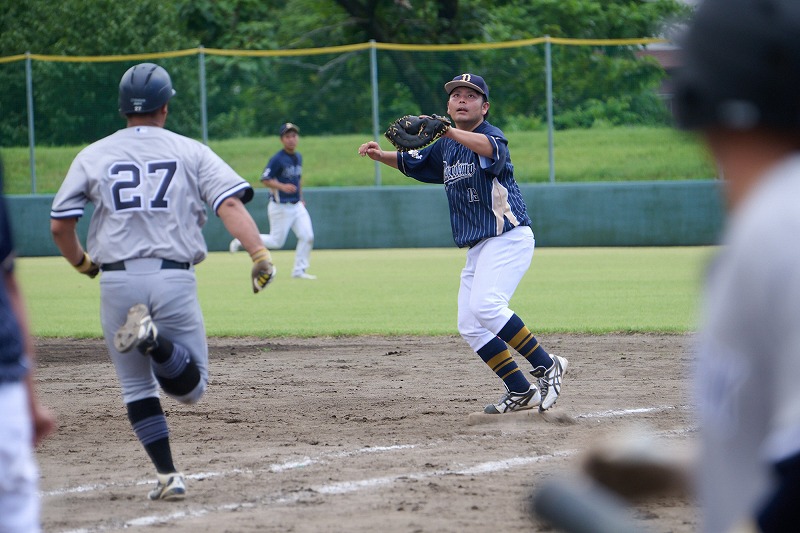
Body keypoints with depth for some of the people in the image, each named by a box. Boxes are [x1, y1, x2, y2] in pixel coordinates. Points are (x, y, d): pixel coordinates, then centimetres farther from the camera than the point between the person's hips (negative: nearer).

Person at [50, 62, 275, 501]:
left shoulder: (93, 156, 9)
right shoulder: (191, 152, 7)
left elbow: (59, 225, 8)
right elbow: (230, 204, -8)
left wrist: (82, 263, 26)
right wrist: (259, 253, -14)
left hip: (117, 281, 1)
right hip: (174, 279, -1)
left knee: (137, 387, 14)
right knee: (190, 387, 6)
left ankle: (167, 476, 2)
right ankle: (156, 342, -25)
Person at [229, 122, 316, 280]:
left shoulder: (298, 157, 9)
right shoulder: (277, 159, -15)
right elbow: (265, 180, -17)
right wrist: (282, 186, -30)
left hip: (297, 206, 7)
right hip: (280, 207, -7)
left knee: (307, 237, -4)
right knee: (276, 241, -1)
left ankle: (299, 271, 6)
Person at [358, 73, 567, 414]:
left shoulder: (490, 135, -10)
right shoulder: (445, 147, 16)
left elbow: (492, 149, -35)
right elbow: (411, 163, 28)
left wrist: (449, 131, -51)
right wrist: (381, 155, 7)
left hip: (509, 236, -9)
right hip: (477, 247, 9)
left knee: (485, 305, -27)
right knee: (470, 326, 4)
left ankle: (546, 367, -18)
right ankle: (521, 392, 9)